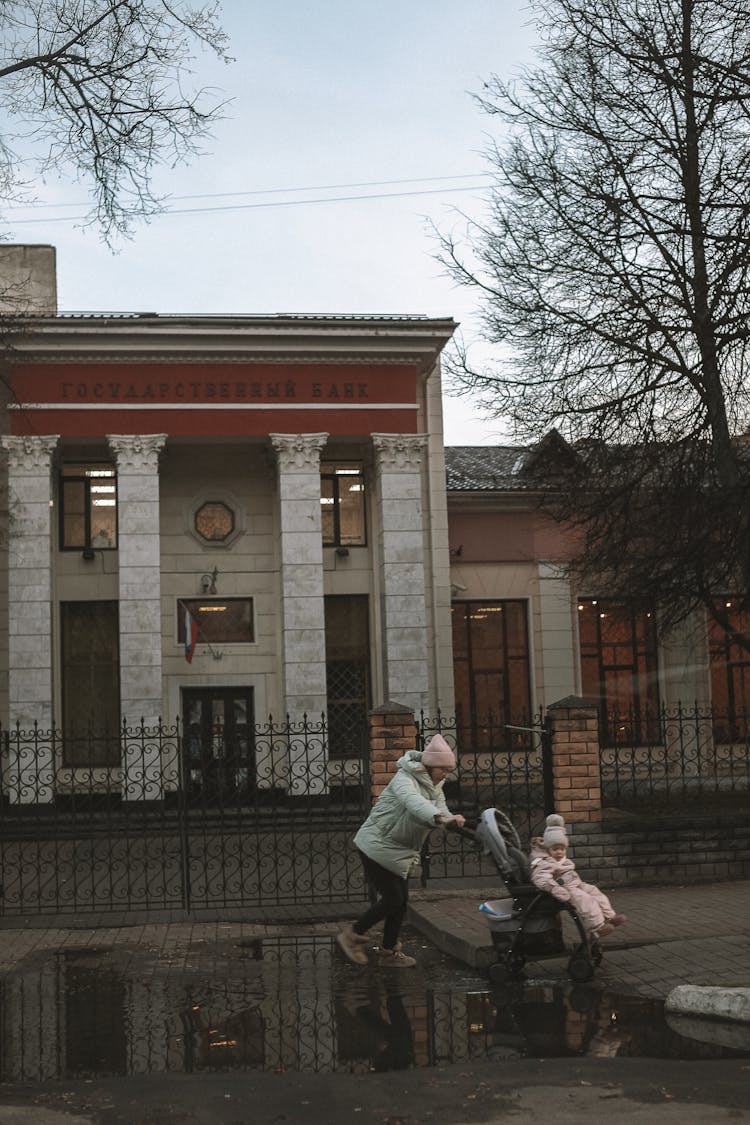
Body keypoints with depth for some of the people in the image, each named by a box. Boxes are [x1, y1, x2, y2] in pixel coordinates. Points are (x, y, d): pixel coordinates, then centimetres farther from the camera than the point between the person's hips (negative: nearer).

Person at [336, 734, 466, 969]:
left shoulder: (434, 786, 8)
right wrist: (441, 818, -60)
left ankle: (389, 951, 21)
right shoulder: (405, 779, -23)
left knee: (400, 900, 8)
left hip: (398, 851, 9)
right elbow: (413, 801, -44)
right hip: (377, 845, -9)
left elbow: (441, 808, -5)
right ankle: (352, 935, 6)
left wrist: (453, 820, -29)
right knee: (392, 898, -10)